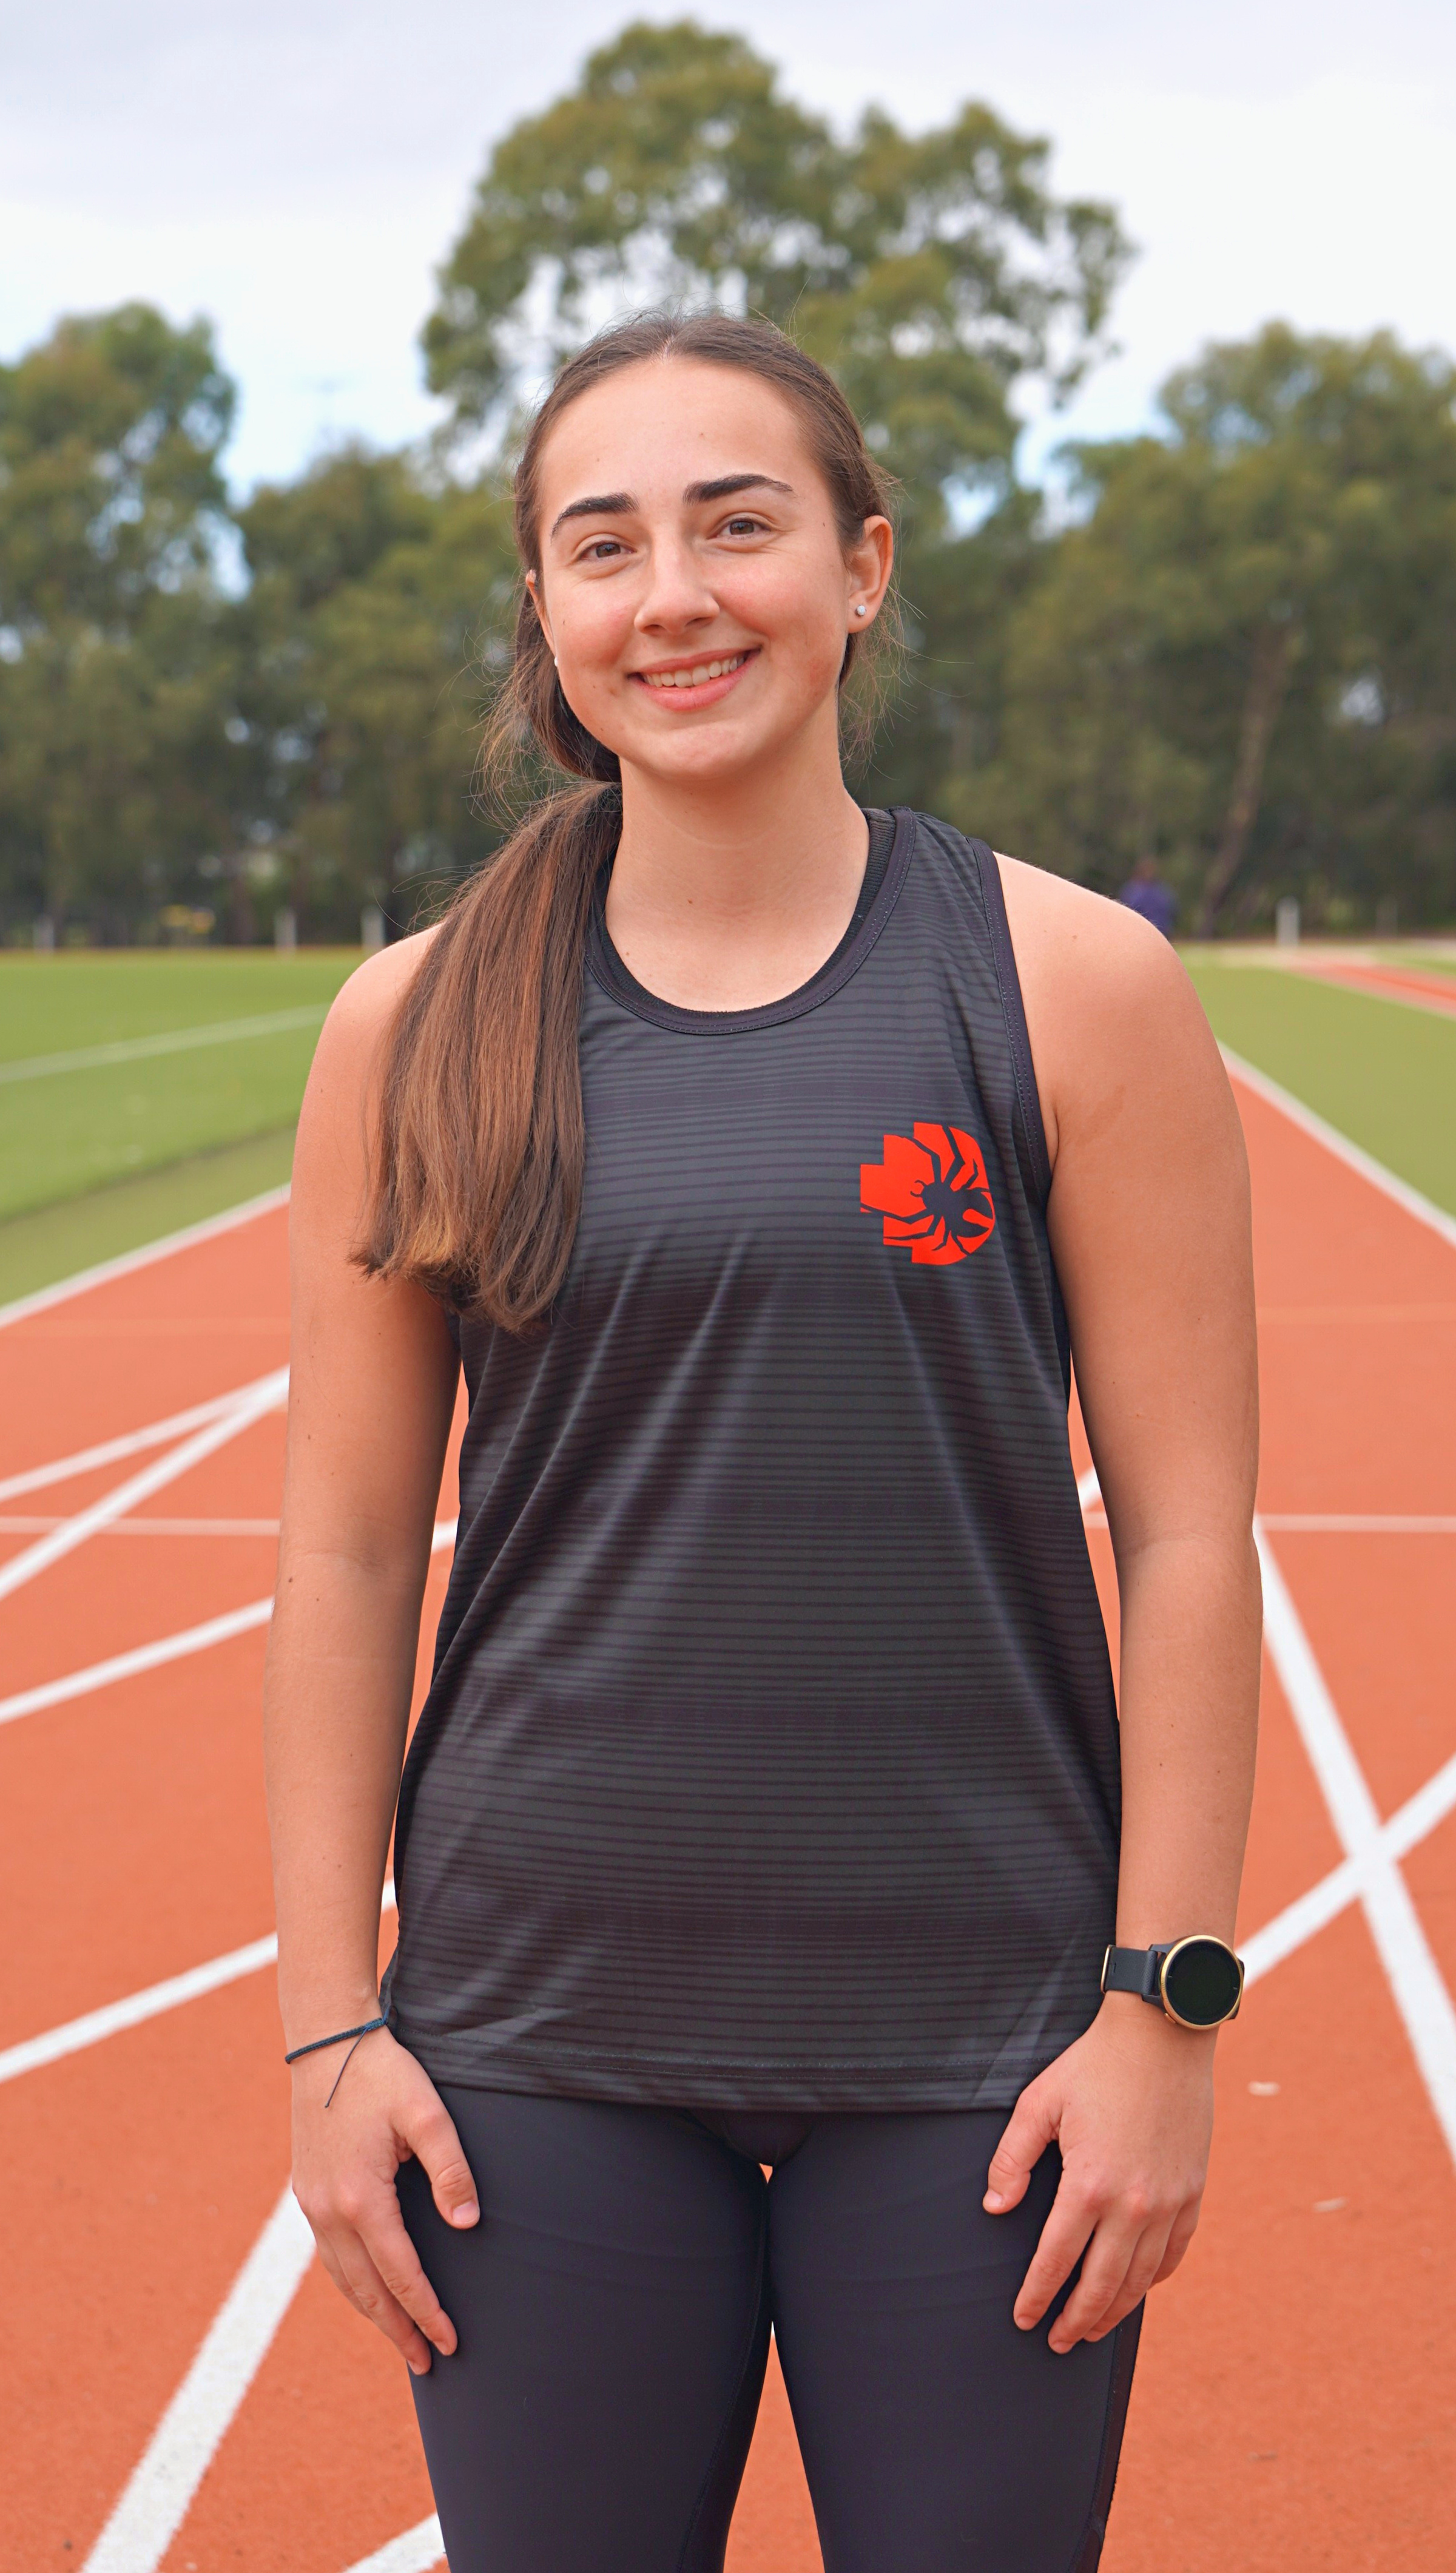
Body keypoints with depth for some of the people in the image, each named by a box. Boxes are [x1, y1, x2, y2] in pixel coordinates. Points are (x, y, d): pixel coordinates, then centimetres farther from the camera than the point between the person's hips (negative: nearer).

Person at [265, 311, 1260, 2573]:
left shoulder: (1075, 986, -4)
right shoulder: (417, 1028, 1)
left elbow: (1187, 1534, -3)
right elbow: (347, 1552, 3)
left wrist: (1170, 2004, -6)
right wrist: (330, 2017, 1)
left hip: (973, 2043, -1)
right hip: (541, 2038, 1)